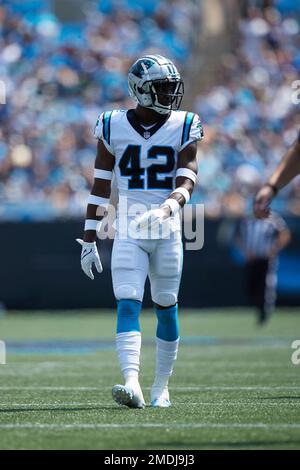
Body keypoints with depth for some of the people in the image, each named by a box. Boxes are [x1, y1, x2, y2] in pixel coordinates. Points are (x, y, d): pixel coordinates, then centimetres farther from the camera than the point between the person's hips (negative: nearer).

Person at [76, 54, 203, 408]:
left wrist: (167, 207, -30)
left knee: (166, 308, 8)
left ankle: (161, 389, 21)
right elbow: (100, 186, 6)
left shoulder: (184, 127, 1)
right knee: (127, 304, -15)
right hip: (128, 232, -1)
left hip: (167, 231, 1)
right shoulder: (113, 127, 1)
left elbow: (186, 180, -8)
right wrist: (88, 239, 4)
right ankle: (132, 384, -27)